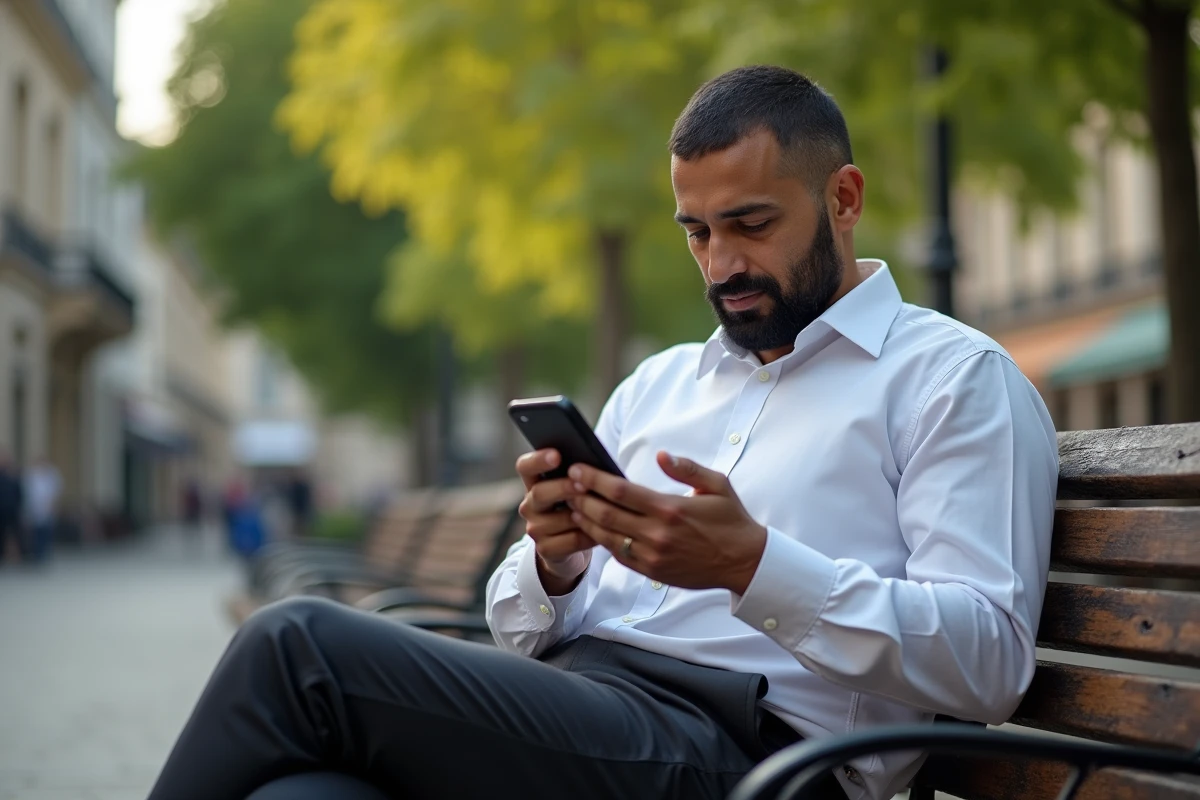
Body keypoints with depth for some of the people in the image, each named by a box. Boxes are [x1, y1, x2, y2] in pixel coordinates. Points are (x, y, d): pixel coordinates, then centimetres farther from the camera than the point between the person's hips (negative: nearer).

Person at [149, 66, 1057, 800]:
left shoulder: (954, 377, 7)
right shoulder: (655, 385, 27)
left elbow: (990, 660, -7)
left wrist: (752, 565, -17)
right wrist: (553, 561, -1)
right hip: (565, 705, 6)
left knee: (301, 645, -21)